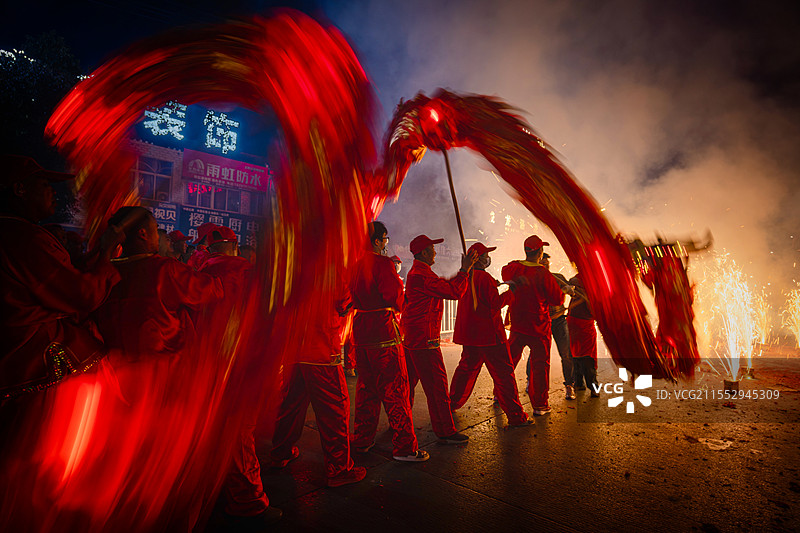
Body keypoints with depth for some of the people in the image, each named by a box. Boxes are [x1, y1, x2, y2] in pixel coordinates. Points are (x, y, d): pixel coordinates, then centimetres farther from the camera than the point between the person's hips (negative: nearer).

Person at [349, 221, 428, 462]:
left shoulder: (354, 264, 7)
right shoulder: (382, 263, -13)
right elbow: (395, 296, -16)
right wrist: (397, 306, 4)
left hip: (360, 332, 8)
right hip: (383, 331, -7)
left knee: (366, 387, 17)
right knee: (395, 389, -1)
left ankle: (362, 440, 27)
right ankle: (404, 446, 5)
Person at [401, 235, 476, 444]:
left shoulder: (416, 272, 16)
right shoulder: (422, 275, -18)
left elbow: (443, 286, 19)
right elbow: (453, 292, -21)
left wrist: (463, 271, 14)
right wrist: (465, 270, -11)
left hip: (410, 338, 11)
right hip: (424, 340, -11)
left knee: (408, 381, 19)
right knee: (437, 386, -4)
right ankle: (445, 432, 3)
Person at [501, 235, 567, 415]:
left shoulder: (512, 268, -5)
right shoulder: (543, 274, -19)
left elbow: (505, 274, 20)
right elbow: (558, 299, -11)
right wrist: (564, 292, 9)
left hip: (517, 325, 5)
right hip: (538, 327, -5)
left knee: (509, 360, 18)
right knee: (540, 365, 5)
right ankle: (540, 405, 10)